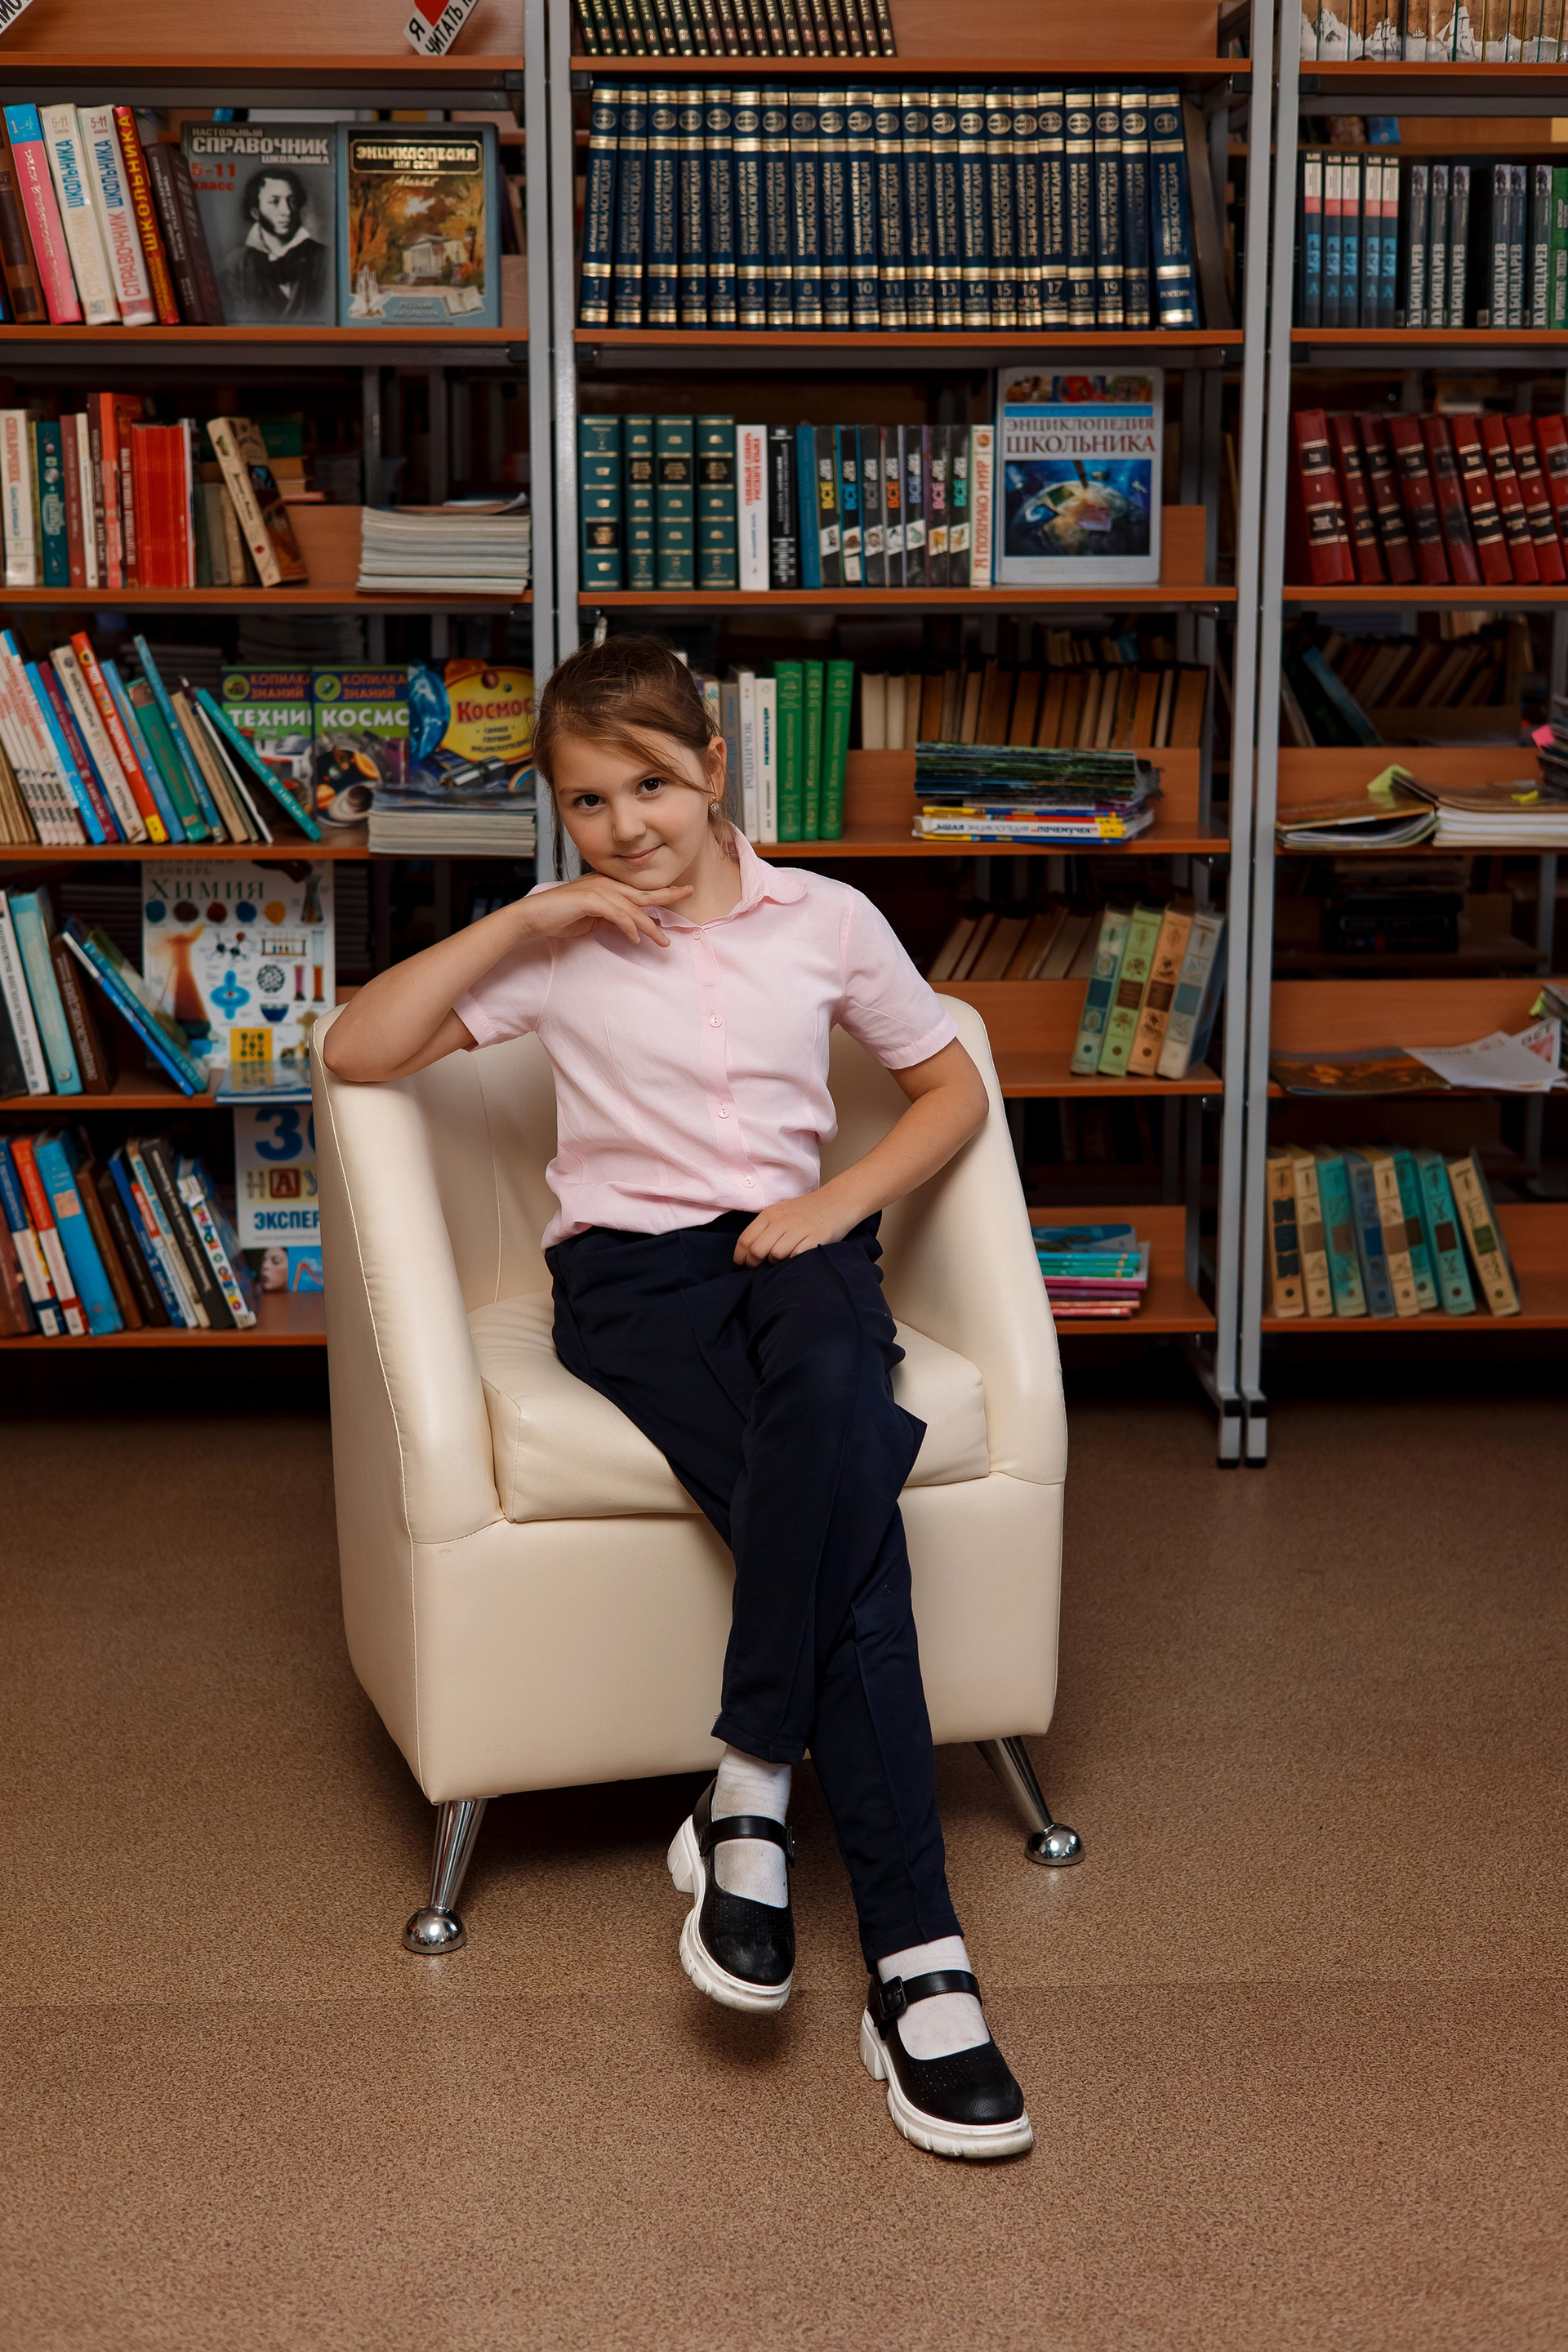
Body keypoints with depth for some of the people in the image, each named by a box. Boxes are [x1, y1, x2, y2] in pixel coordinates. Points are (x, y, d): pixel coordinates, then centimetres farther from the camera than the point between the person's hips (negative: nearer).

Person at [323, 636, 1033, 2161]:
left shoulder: (824, 920, 10)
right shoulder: (560, 949, 9)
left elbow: (952, 1088, 17)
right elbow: (356, 1052, 3)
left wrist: (846, 1197, -2)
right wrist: (515, 924, -5)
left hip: (791, 1244, 1)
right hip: (629, 1273, -1)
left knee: (831, 1395, -40)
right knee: (845, 1515, -30)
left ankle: (747, 1798, -32)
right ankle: (914, 1962, -31)